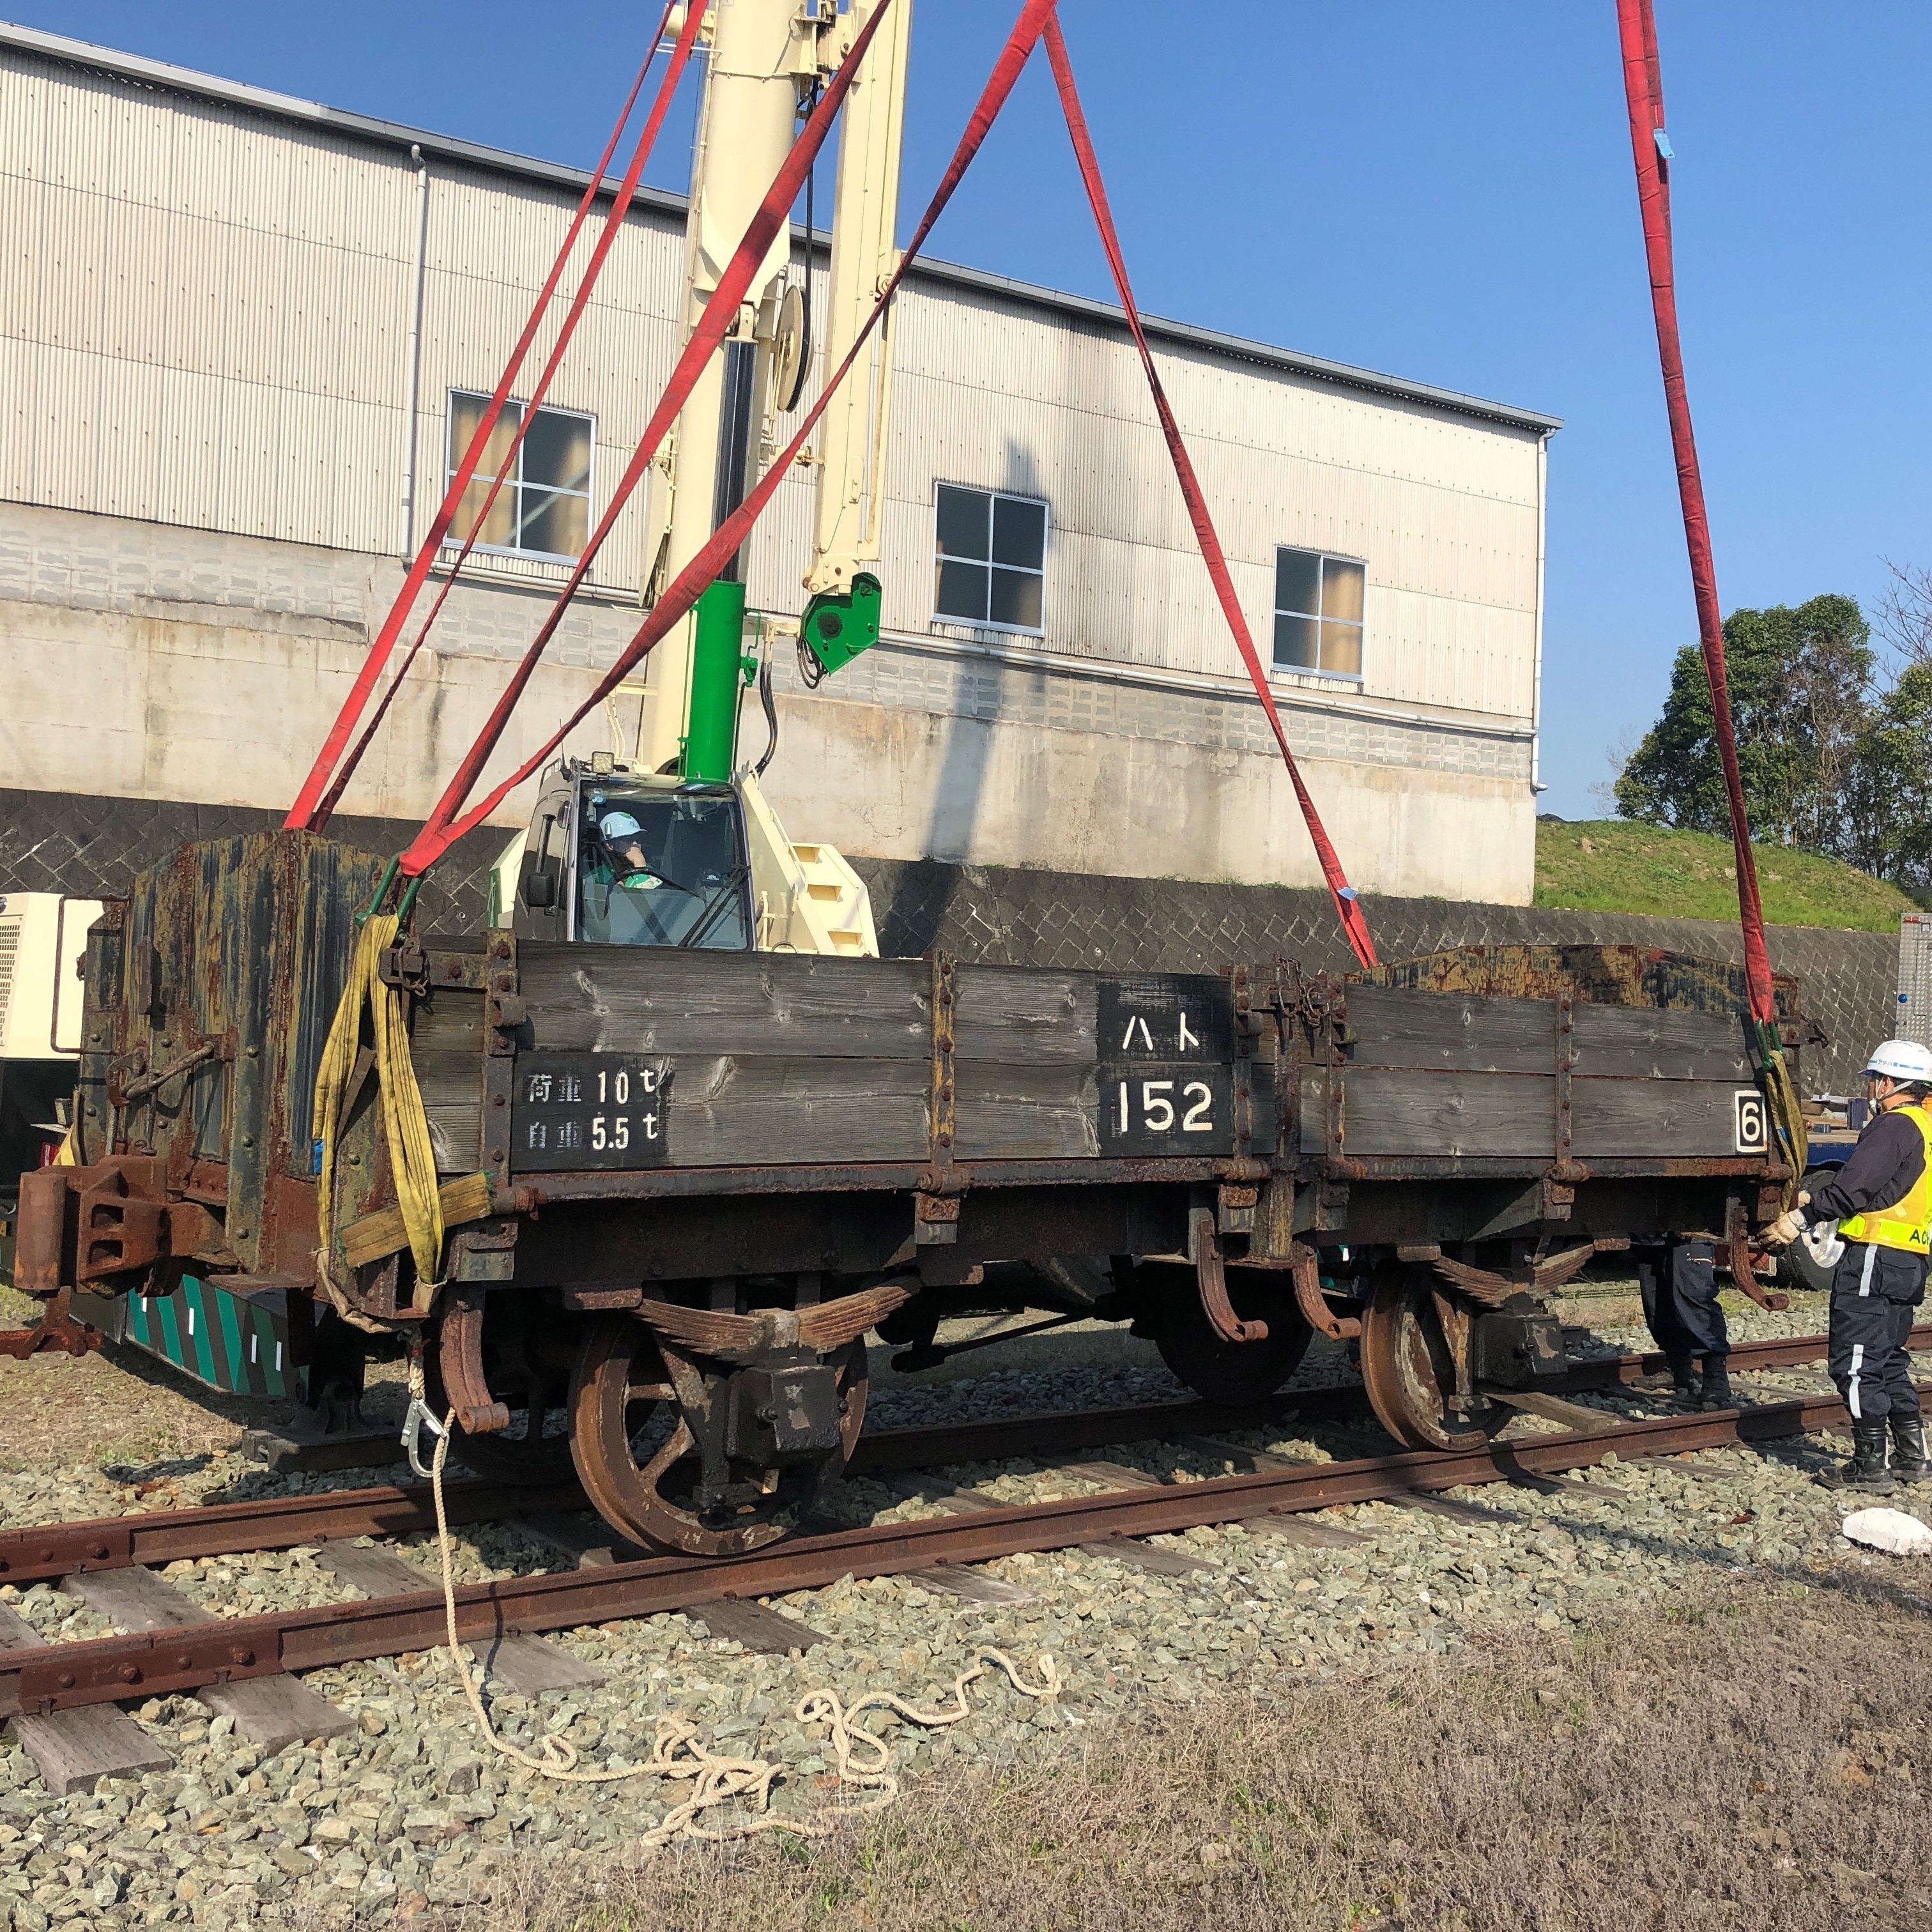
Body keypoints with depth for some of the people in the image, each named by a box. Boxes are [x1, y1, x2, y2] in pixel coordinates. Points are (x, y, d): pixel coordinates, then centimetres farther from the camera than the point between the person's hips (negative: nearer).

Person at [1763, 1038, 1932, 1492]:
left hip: (1874, 1259, -10)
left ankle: (1870, 1466, -2)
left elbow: (1854, 1188, -23)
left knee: (1855, 1365, -5)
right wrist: (1814, 1202, 22)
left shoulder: (1894, 1126, -13)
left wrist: (1802, 1218, -16)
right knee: (1890, 1361, 19)